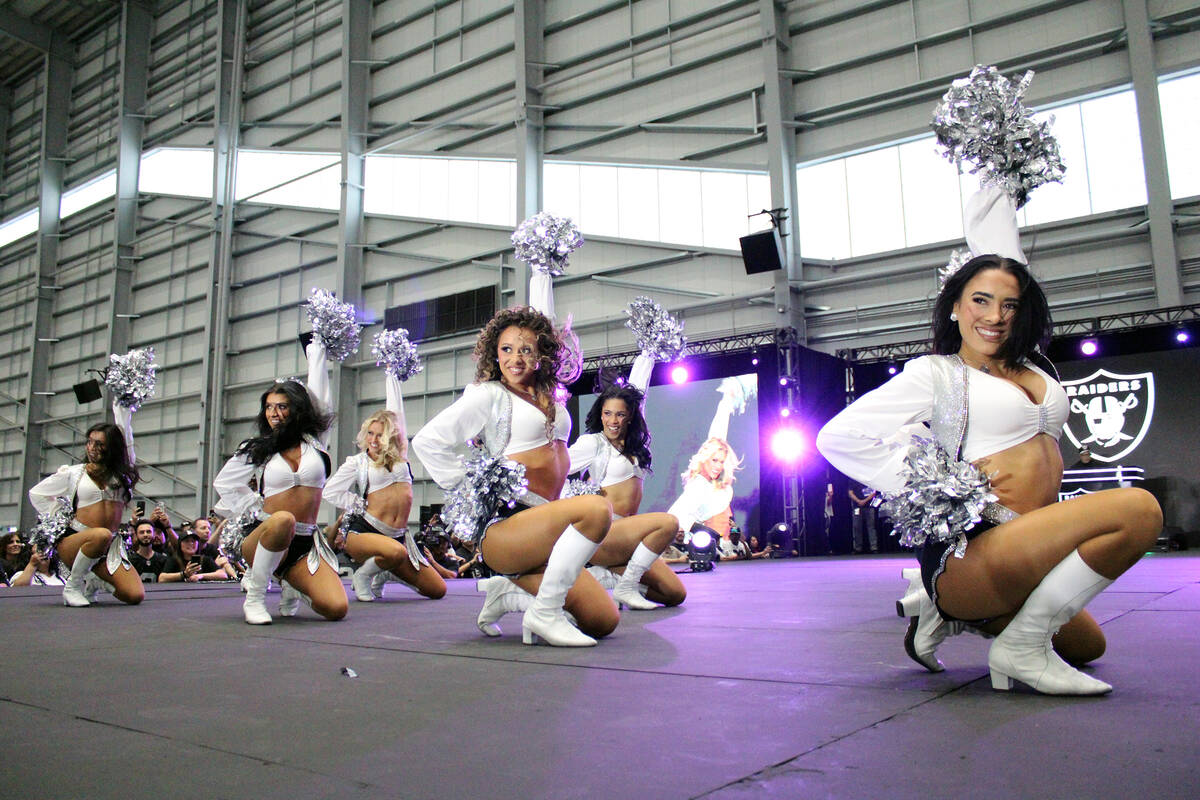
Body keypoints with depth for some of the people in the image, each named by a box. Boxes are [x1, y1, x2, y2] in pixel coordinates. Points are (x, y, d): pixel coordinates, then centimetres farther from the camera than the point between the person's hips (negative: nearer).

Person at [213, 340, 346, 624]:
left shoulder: (313, 439, 9)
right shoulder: (257, 449, 10)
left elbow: (319, 395, 14)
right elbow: (223, 483, 24)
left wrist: (316, 348, 22)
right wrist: (254, 508, 11)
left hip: (307, 544, 2)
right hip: (263, 538, -2)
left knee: (336, 608, -20)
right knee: (283, 520, -39)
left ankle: (292, 585, 15)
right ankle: (254, 597, -19)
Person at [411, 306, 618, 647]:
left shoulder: (551, 399, 19)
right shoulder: (489, 394, 0)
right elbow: (427, 441, -6)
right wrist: (471, 489, -8)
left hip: (544, 524, 7)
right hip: (504, 525, -7)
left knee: (603, 622, -1)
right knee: (597, 508, -31)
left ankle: (507, 594, 14)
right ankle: (544, 614, -21)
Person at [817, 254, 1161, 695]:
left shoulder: (1035, 370, 18)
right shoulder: (936, 372, -3)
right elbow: (837, 437, -13)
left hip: (1030, 552, 8)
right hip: (973, 554, -8)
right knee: (1139, 508, -19)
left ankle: (946, 611, 22)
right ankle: (1022, 646, -12)